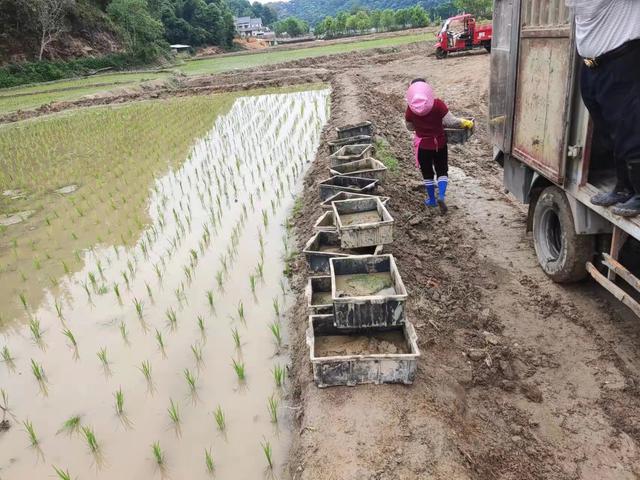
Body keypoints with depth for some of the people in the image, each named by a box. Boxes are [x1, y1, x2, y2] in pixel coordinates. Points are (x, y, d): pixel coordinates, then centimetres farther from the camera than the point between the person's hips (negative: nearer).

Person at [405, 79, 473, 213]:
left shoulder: (410, 108, -10)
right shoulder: (437, 104, -16)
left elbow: (410, 127, 4)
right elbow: (451, 121, -17)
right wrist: (465, 122, 0)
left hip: (423, 144, 1)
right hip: (439, 143, 0)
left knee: (427, 173, 16)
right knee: (442, 171, 14)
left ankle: (432, 199, 25)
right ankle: (441, 196, -5)